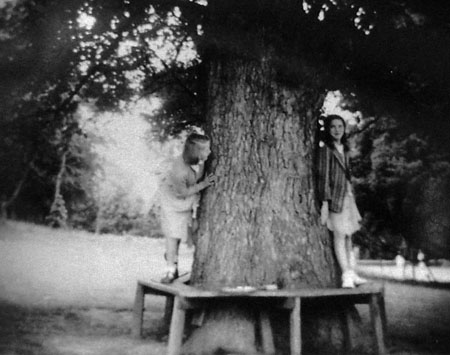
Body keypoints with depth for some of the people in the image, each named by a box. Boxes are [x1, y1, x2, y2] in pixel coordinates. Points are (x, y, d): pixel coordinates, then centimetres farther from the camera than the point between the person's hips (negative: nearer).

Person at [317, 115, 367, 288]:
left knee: (348, 236, 8)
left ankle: (352, 274, 12)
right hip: (335, 197, -7)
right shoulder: (326, 149, -6)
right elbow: (323, 176, -10)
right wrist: (325, 203, -15)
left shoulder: (344, 149, 16)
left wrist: (351, 194, 15)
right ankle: (346, 275, -3)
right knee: (339, 236, -6)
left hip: (348, 196, 7)